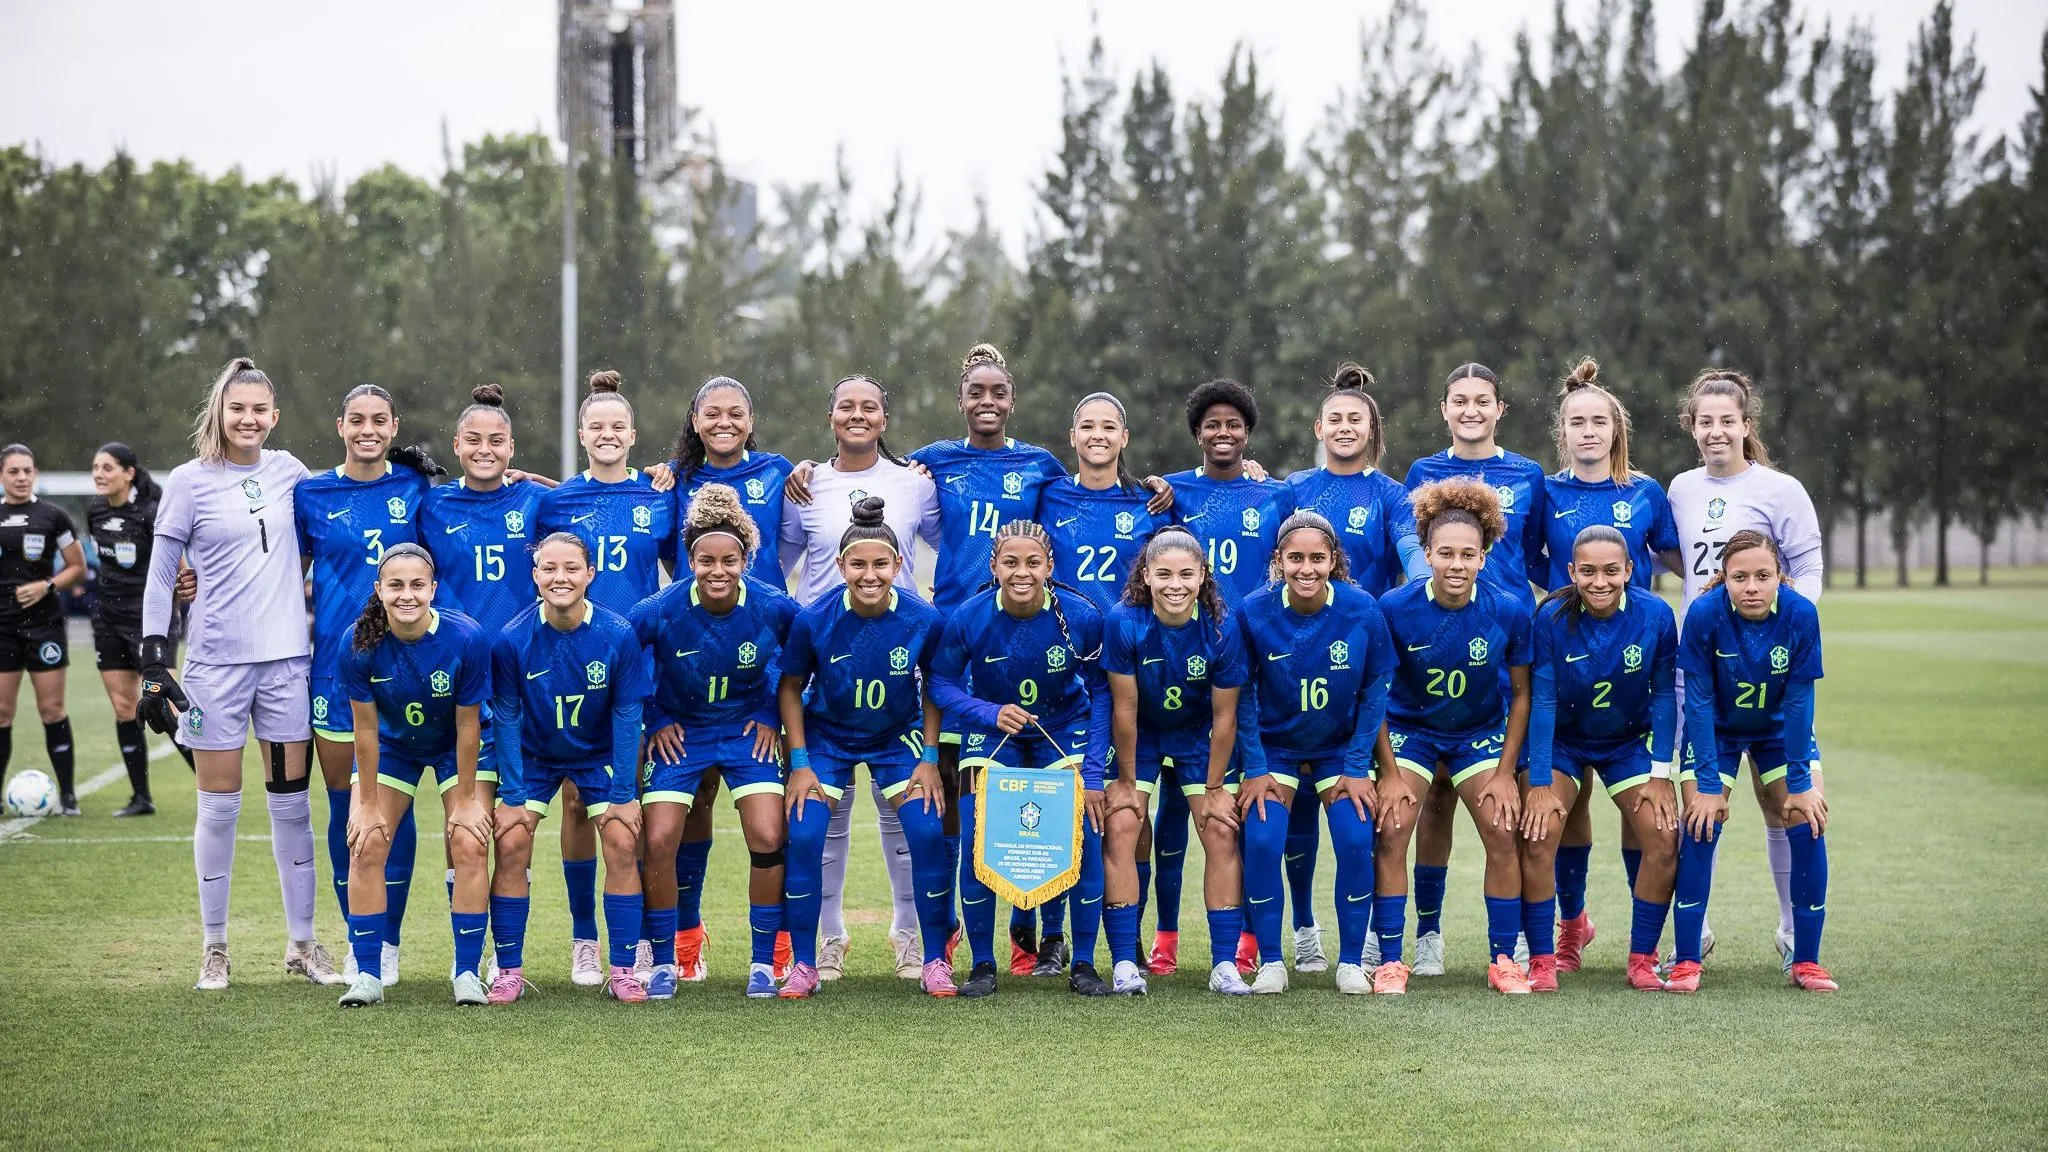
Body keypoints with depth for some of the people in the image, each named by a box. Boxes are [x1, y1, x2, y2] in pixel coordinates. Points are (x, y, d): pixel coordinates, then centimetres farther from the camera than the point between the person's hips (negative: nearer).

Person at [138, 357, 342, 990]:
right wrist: (154, 666, -8)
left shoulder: (286, 470, 7)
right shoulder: (189, 481, -2)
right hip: (217, 660, -3)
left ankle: (301, 943, 15)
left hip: (287, 658, 3)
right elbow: (159, 579, -1)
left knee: (292, 800, 7)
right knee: (220, 805, 1)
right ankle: (215, 948, 12)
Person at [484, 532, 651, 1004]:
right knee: (511, 844, -12)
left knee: (622, 842, -12)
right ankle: (509, 972, 1)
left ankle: (623, 972, -1)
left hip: (599, 753, 0)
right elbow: (506, 718, -13)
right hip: (533, 756, 0)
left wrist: (623, 794, -12)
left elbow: (626, 716, -14)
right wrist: (513, 796, -13)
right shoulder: (512, 640, -23)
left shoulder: (618, 635, -23)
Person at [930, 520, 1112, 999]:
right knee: (977, 841, -13)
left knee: (1085, 836, -13)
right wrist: (990, 713, -28)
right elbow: (941, 683, -10)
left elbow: (1100, 691, -9)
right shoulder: (968, 619, -21)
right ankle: (982, 965, 4)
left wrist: (1093, 774, -13)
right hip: (992, 733, 0)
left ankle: (1083, 964, 3)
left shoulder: (1081, 617, -21)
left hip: (1065, 731, 0)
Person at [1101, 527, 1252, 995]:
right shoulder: (1123, 622, -27)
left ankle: (1224, 964, -3)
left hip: (1200, 736, 1)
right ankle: (1124, 963, -11)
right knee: (1121, 827, -14)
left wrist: (1215, 788, -9)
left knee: (1222, 831, -9)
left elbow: (1225, 716, -15)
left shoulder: (1223, 628, -24)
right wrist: (1127, 779, -11)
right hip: (1140, 735, -1)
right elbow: (1124, 708, -18)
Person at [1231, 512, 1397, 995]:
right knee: (1262, 841, -18)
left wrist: (1357, 768, -8)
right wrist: (1254, 770, -10)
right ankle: (1270, 961, -3)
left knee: (1356, 841, -16)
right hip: (1274, 747, 0)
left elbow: (1373, 694, -6)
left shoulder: (1361, 610, -17)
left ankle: (1351, 961, 1)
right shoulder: (1253, 612, -18)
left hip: (1341, 748, 0)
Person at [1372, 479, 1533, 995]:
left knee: (1504, 833, -11)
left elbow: (1521, 694, -5)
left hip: (1480, 733, 1)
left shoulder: (1509, 612, -19)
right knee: (1391, 830, -16)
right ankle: (1390, 962, -7)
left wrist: (1505, 772, -7)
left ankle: (1502, 961, 3)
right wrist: (1389, 772, -14)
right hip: (1409, 730, -1)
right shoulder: (1395, 608, -22)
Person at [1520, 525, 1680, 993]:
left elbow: (1663, 695, -9)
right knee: (1537, 836, -18)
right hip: (1563, 741, -1)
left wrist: (1660, 775, -10)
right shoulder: (1552, 617, -23)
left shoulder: (1656, 616, -19)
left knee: (1664, 838, -11)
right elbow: (1541, 701, -19)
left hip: (1630, 741, 2)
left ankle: (1642, 959, 4)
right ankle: (1542, 962, -7)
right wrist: (1540, 784, -20)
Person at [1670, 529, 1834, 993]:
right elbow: (1698, 700, -23)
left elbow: (1798, 701, -20)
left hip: (1780, 730, 1)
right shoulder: (1704, 614, -29)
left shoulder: (1801, 615, -27)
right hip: (1716, 731, -1)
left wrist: (1800, 782, -19)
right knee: (1700, 826, -13)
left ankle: (1806, 961, 1)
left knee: (1808, 824, -10)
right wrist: (1707, 784, -23)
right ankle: (1686, 961, -4)